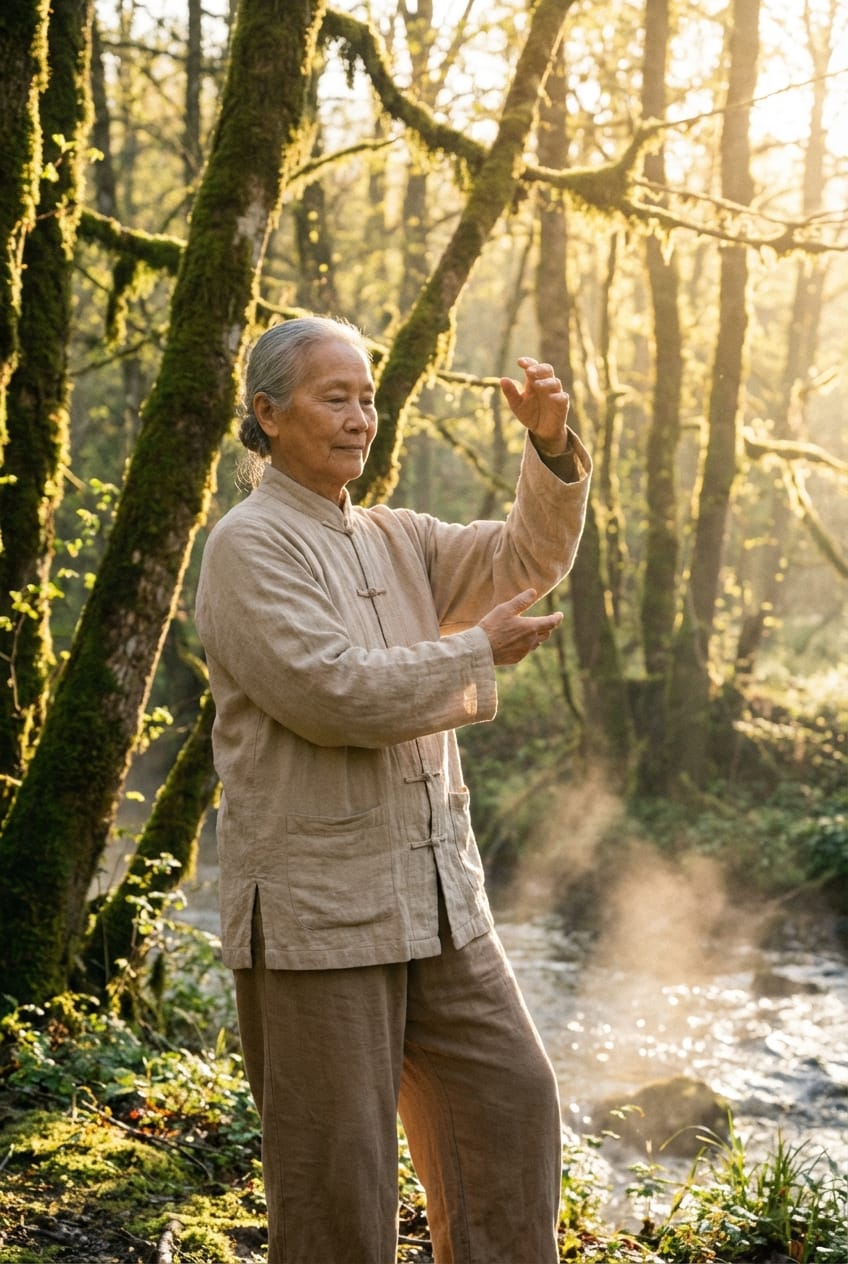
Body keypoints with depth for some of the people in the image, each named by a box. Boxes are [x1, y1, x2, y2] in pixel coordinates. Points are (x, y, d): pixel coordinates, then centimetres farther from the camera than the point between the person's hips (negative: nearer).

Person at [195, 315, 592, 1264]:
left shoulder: (396, 539, 15)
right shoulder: (249, 546, -10)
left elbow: (530, 556, 8)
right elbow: (334, 693, -21)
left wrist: (551, 441, -9)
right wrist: (478, 652, -10)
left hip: (434, 894, 8)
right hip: (315, 908, -8)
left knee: (510, 1098, 10)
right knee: (335, 1160, 1)